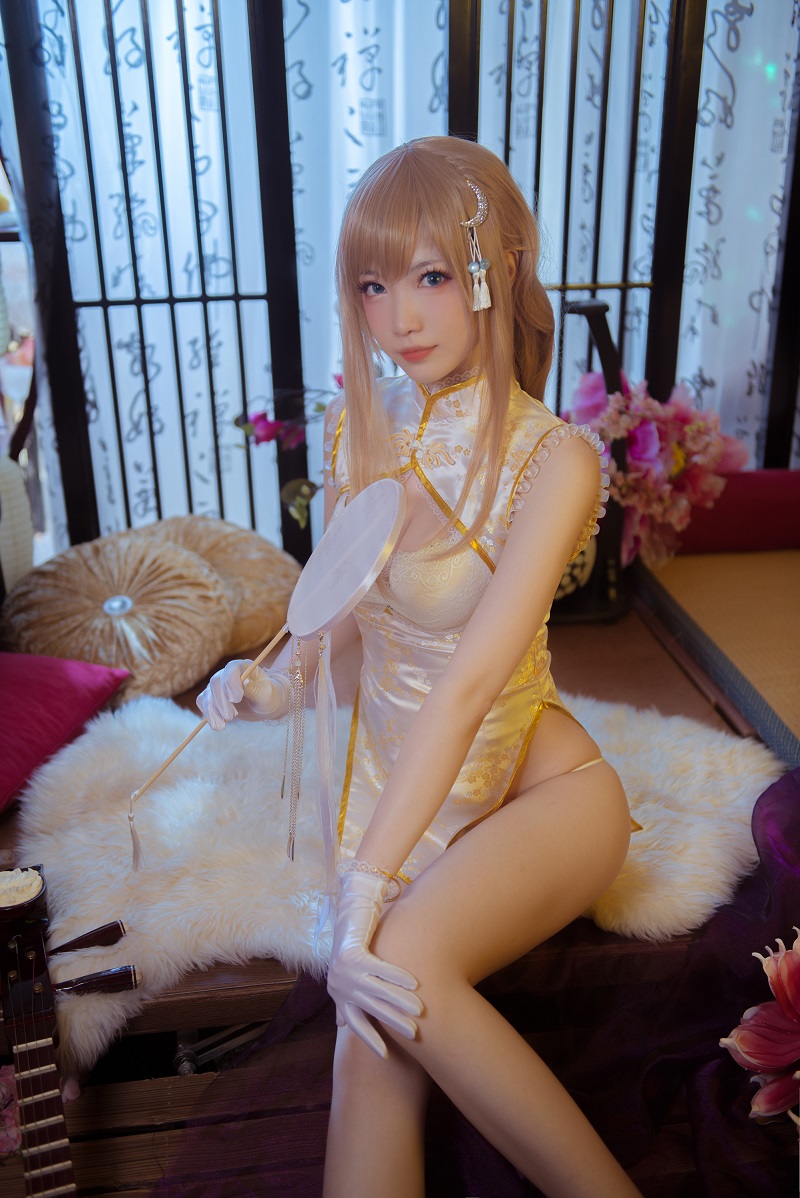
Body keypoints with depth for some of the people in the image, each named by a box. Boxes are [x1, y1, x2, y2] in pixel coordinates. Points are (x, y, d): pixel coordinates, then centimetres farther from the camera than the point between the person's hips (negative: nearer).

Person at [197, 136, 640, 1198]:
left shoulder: (554, 458, -17)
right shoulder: (355, 429, 1)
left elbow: (472, 680, -27)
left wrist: (365, 892, -30)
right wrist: (280, 682, -7)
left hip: (533, 775, -4)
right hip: (395, 765, 4)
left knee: (403, 966, -31)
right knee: (373, 1040, -20)